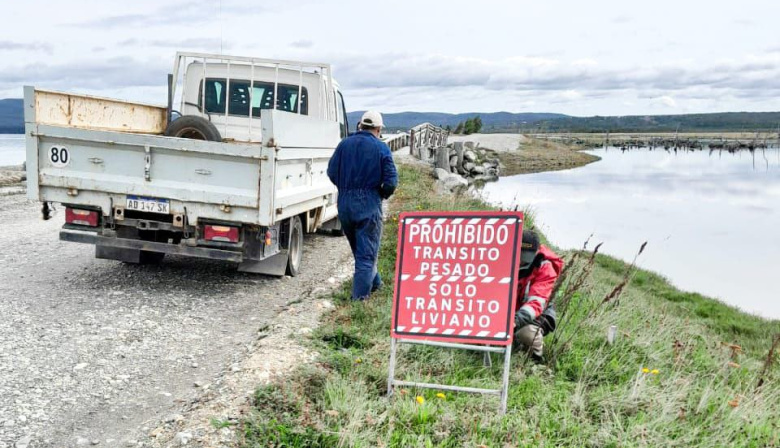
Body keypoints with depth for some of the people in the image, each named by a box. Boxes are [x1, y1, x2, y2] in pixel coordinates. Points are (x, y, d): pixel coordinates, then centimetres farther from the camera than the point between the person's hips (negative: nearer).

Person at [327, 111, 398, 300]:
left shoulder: (344, 144, 5)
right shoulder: (381, 148, -5)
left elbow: (331, 172, 3)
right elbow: (391, 180, -11)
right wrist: (382, 195, 8)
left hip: (344, 204, 4)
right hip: (369, 205, -4)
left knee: (359, 248, 22)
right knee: (366, 252, 4)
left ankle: (374, 282, 38)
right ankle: (360, 295, 2)